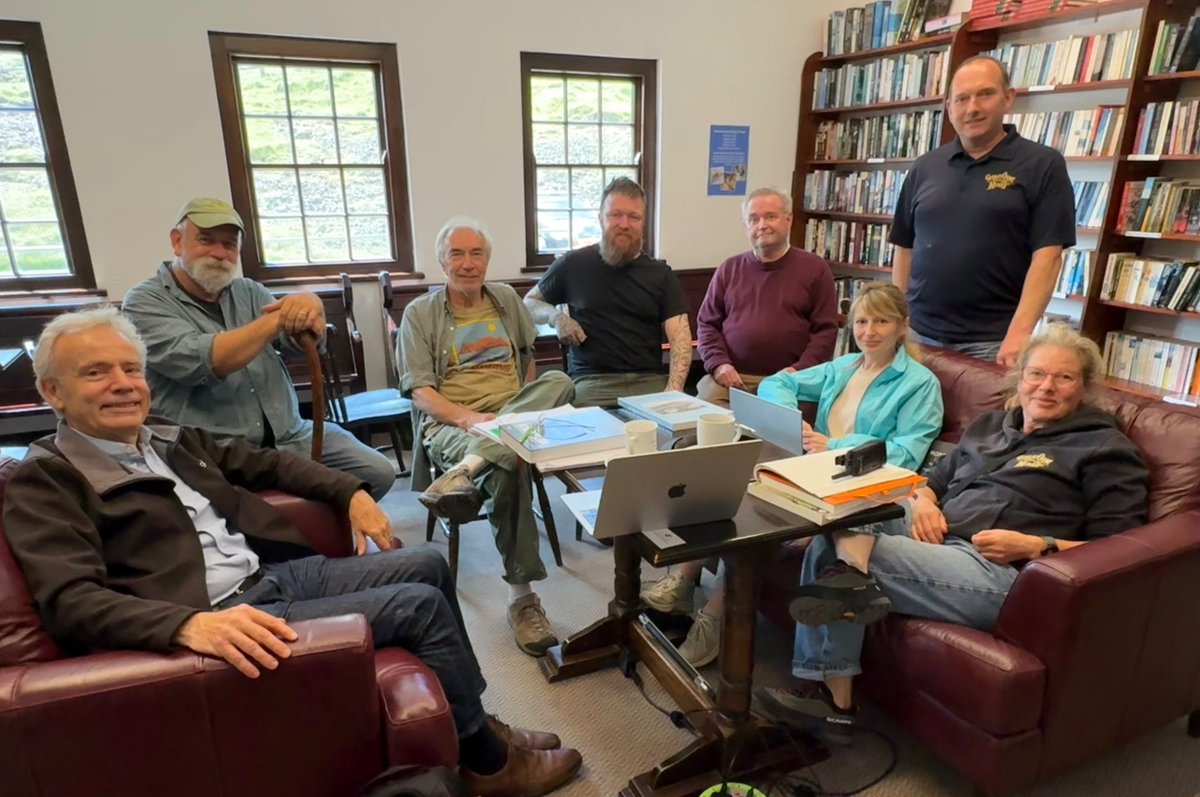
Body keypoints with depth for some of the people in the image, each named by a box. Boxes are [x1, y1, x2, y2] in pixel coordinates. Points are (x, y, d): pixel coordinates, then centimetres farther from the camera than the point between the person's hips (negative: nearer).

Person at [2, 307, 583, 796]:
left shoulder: (170, 439, 14)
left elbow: (267, 463, 22)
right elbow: (71, 601, -20)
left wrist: (353, 493, 9)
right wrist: (190, 624, -38)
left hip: (273, 576, 8)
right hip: (210, 618, -8)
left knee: (425, 566, 7)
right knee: (421, 604, -15)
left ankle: (468, 721, 21)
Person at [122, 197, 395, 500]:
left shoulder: (247, 291, 15)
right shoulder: (146, 302, -1)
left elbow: (307, 341, -1)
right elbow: (199, 362, -20)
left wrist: (311, 308, -24)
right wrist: (277, 319, -24)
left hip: (291, 436, 6)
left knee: (378, 473, -7)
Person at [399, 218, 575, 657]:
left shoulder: (507, 299, 18)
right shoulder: (420, 313, 6)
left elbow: (528, 359, 28)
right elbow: (419, 390, -2)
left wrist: (529, 412, 9)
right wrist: (468, 417, -22)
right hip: (451, 423, -3)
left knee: (560, 381, -31)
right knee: (507, 466, -38)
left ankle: (465, 471, -45)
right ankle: (521, 596, -33)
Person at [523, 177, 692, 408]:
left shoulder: (661, 274, 12)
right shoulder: (574, 265, 9)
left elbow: (680, 337, 2)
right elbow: (529, 303, 22)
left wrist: (673, 390, -16)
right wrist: (556, 317, -2)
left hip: (650, 380, 2)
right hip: (592, 381, -2)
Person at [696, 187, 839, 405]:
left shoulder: (814, 268, 8)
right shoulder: (729, 269, 15)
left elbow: (825, 330, 3)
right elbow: (707, 323, 13)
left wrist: (799, 372, -11)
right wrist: (718, 363, -4)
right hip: (731, 377, 2)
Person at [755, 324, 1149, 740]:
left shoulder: (1104, 447, 6)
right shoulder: (990, 425, 24)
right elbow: (934, 480, 26)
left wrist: (1035, 546, -16)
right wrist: (922, 503, 2)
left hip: (1003, 572, -7)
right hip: (936, 538, 7)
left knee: (837, 548, -25)